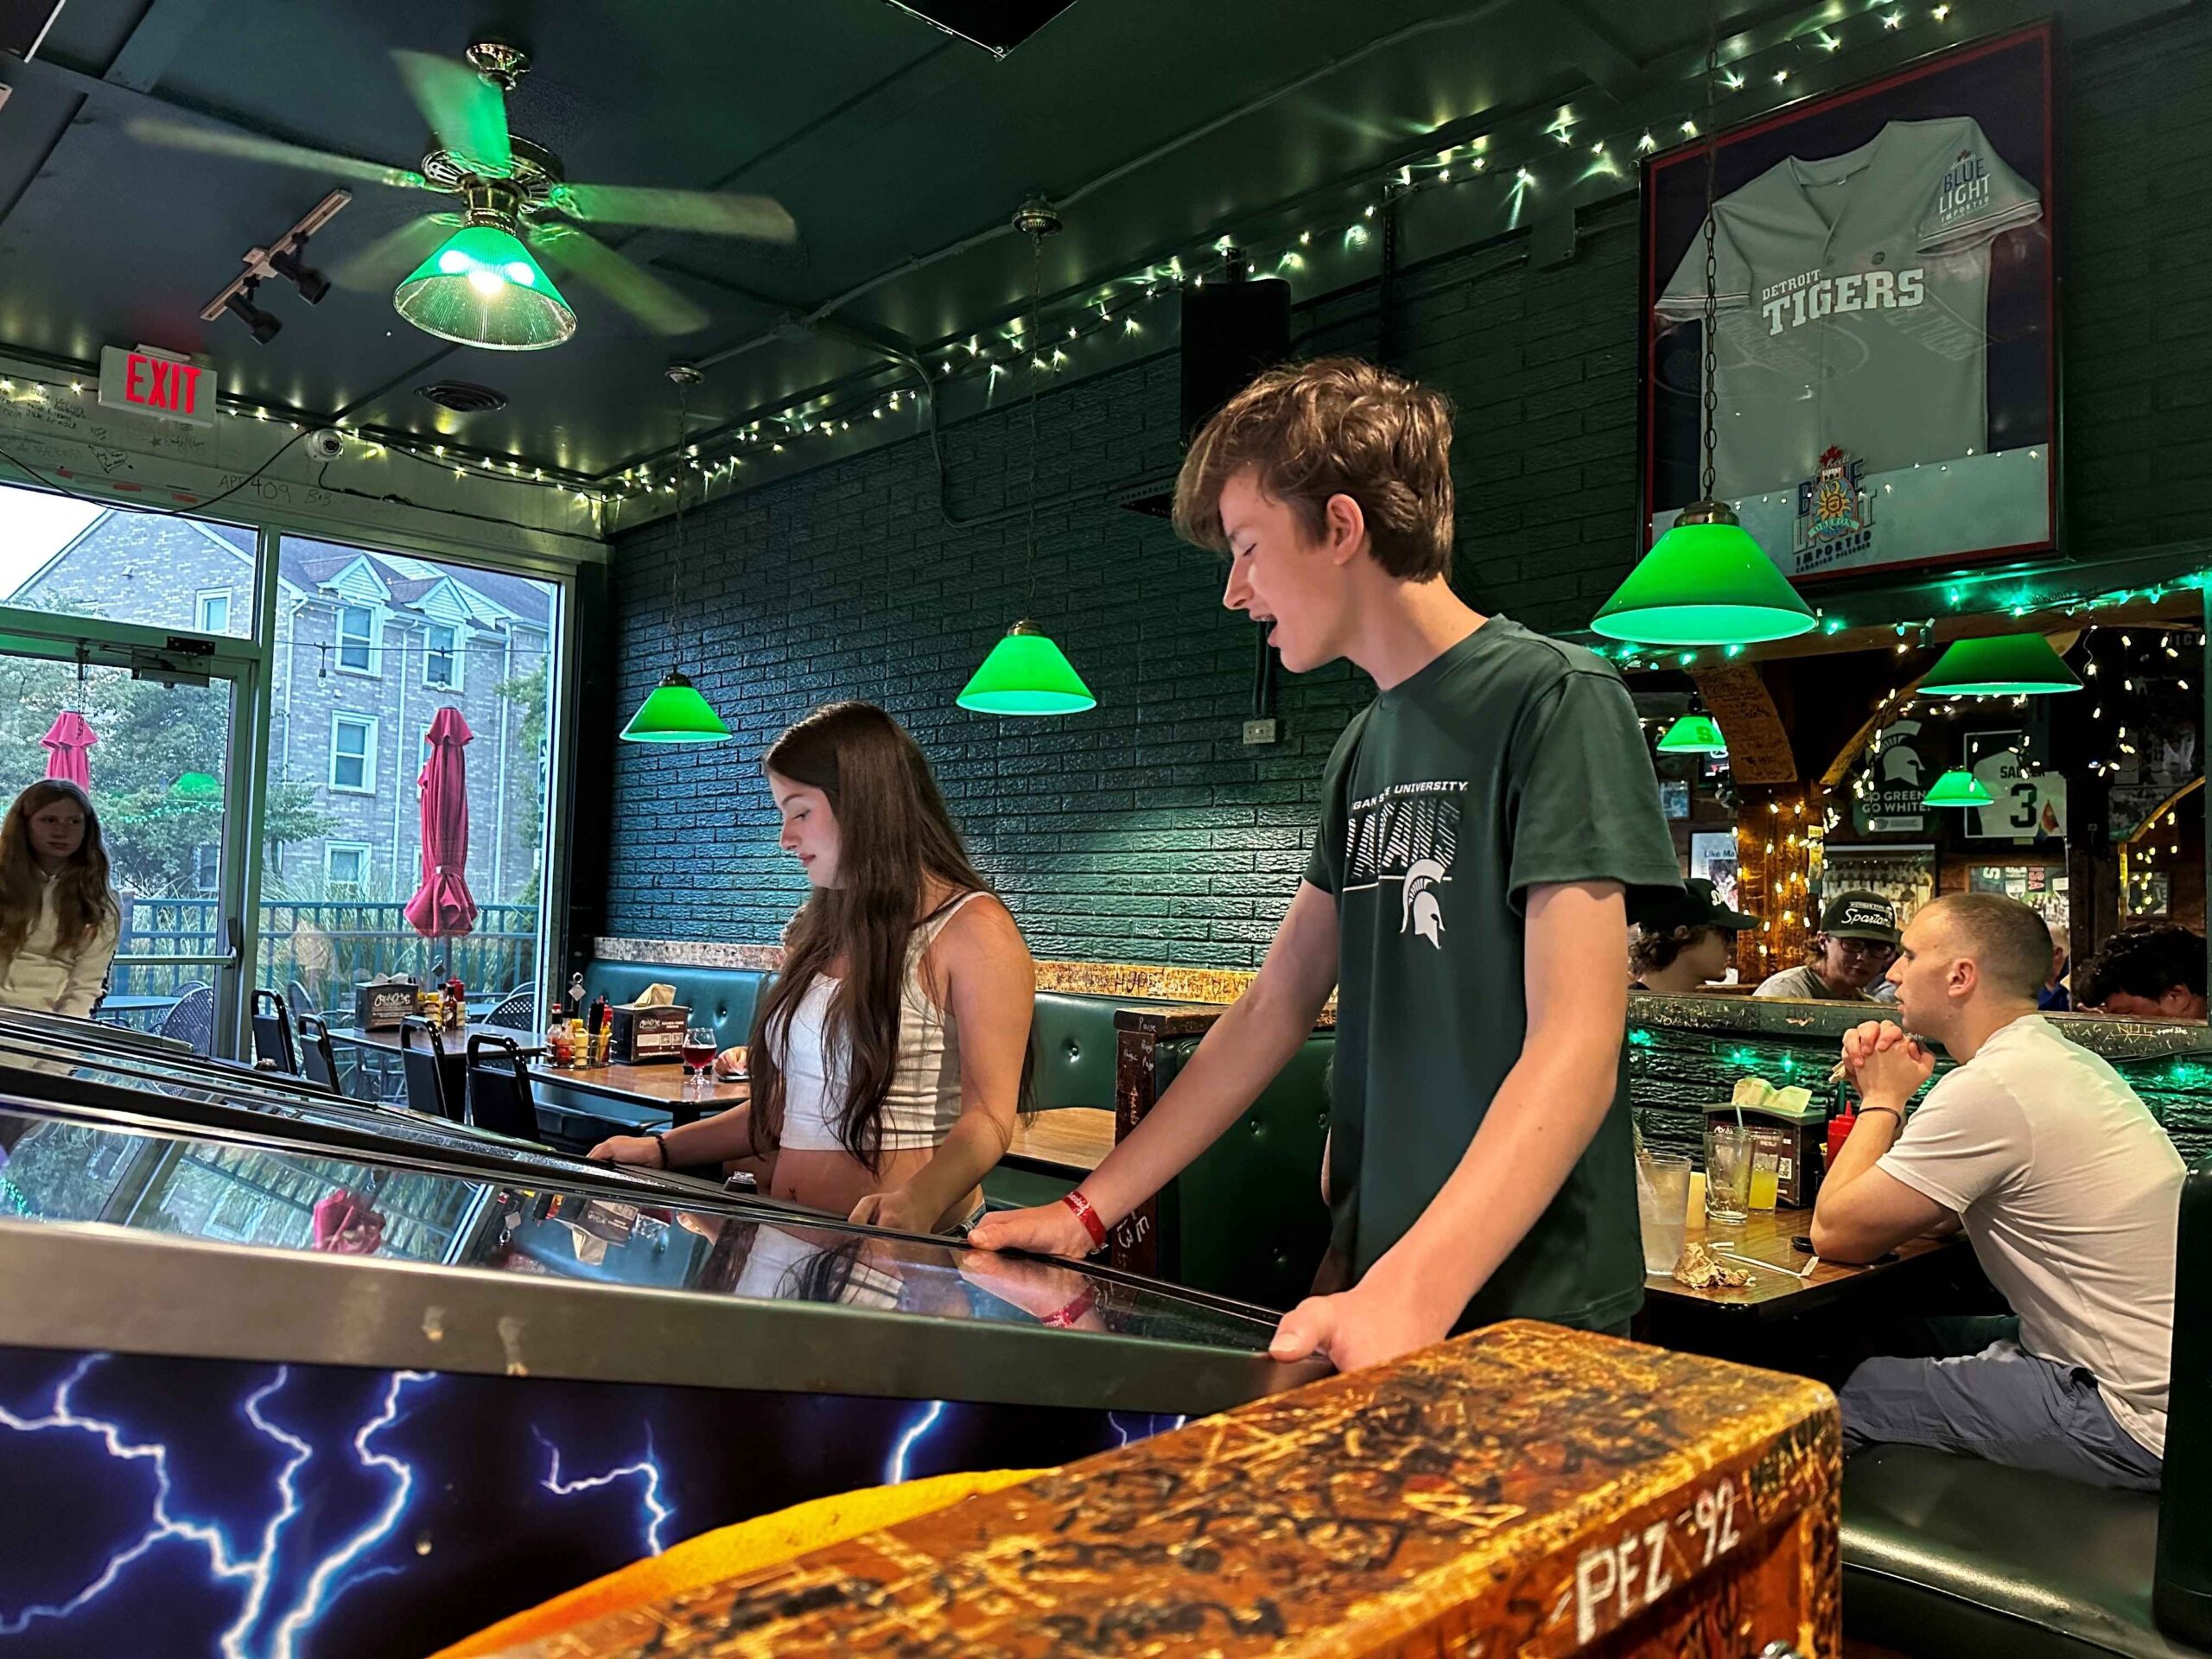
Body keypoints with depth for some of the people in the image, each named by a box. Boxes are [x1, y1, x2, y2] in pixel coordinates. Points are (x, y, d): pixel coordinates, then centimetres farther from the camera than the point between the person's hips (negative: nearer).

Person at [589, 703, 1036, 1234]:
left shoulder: (973, 928, -7)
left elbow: (987, 1118, -14)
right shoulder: (817, 932, 17)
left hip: (897, 1250, -7)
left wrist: (914, 1204, -32)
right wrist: (662, 1149, 15)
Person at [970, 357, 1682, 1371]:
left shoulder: (1556, 699, -13)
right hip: (1373, 1283, 7)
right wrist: (1091, 1210, 6)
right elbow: (1273, 1010, 10)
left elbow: (1575, 1052, -21)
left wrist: (1412, 1291, -32)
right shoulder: (1364, 745, 9)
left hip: (1523, 1314, -6)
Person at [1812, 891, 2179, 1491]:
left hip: (2135, 1428, -10)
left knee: (1841, 1395, -5)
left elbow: (1834, 1234, -17)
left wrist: (1883, 1099, -6)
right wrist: (1886, 1095, 2)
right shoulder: (2071, 1061, 9)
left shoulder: (1989, 1087, -23)